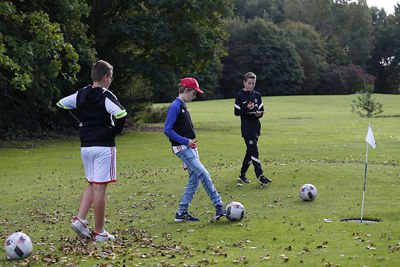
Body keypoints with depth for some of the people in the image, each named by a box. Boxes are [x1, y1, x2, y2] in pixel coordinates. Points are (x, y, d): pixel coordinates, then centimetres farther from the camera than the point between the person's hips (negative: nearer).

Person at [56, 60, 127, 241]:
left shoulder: (81, 94, 8)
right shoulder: (106, 96, -12)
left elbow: (61, 105, 18)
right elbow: (121, 115, -26)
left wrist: (77, 124, 14)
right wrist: (115, 131, -8)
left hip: (85, 146, 6)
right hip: (104, 146, -6)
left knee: (92, 185, 20)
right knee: (99, 188, -3)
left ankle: (80, 219, 5)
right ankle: (99, 232, 3)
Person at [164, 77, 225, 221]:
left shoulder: (184, 107, 17)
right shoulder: (175, 107, -13)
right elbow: (167, 130, -19)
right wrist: (185, 141, -18)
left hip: (191, 148, 10)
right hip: (182, 148, -10)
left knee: (195, 179, 7)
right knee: (204, 175, -13)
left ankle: (182, 212, 11)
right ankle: (219, 207, -11)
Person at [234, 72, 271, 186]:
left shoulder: (257, 95, 11)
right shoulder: (240, 96, -2)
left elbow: (261, 110, 14)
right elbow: (237, 112, -4)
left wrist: (259, 113, -8)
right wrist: (247, 108, -20)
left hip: (256, 127, 6)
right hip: (247, 128, -6)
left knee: (250, 151, 10)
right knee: (254, 152, -11)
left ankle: (242, 174, 22)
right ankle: (260, 177, -14)